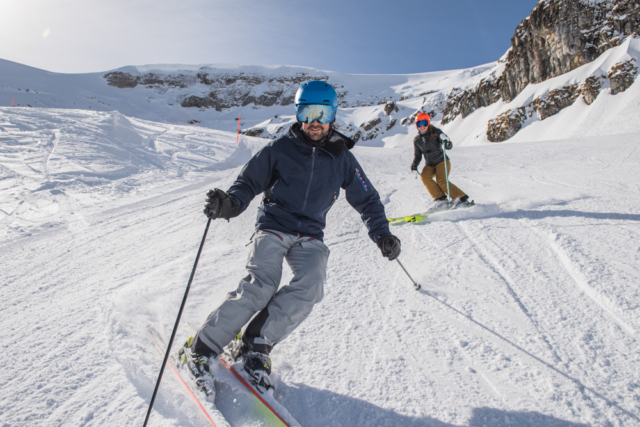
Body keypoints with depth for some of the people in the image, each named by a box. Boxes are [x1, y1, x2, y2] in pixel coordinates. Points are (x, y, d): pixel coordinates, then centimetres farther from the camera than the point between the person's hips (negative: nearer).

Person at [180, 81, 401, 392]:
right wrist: (230, 203, -19)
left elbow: (367, 199, 13)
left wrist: (381, 234, 0)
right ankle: (201, 348, -8)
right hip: (273, 226, -2)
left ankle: (257, 345, -11)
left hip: (310, 237, 3)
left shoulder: (342, 158, 7)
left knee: (309, 288, -25)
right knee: (260, 285, -24)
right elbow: (249, 182, 3)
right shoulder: (280, 149, 0)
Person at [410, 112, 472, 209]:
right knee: (424, 176, -27)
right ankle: (441, 199, -22)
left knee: (441, 181, -27)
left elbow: (449, 146, -13)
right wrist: (414, 165, -10)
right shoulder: (417, 140, 3)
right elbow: (417, 155, 10)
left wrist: (446, 141, -36)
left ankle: (462, 198, -15)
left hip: (442, 161, -4)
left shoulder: (436, 132, -8)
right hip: (430, 165, 4)